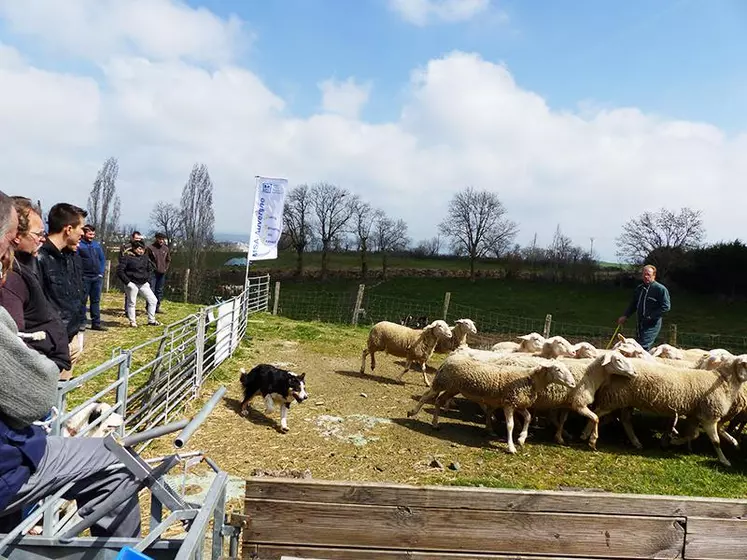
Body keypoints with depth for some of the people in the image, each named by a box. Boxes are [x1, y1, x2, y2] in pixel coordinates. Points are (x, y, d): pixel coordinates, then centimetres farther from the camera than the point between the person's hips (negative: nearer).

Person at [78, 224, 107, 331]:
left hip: (97, 277, 5)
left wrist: (101, 273, 6)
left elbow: (103, 259, 15)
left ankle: (96, 323, 14)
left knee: (96, 301, 9)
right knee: (82, 301, 2)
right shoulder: (79, 245, -5)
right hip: (84, 278, -5)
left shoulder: (97, 244, 11)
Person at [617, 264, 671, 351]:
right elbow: (633, 304, 22)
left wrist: (651, 316, -19)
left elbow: (666, 306, -14)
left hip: (652, 324, -8)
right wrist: (625, 316, 12)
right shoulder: (639, 288, 12)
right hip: (640, 323, 8)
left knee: (643, 347, -16)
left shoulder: (660, 289, -11)